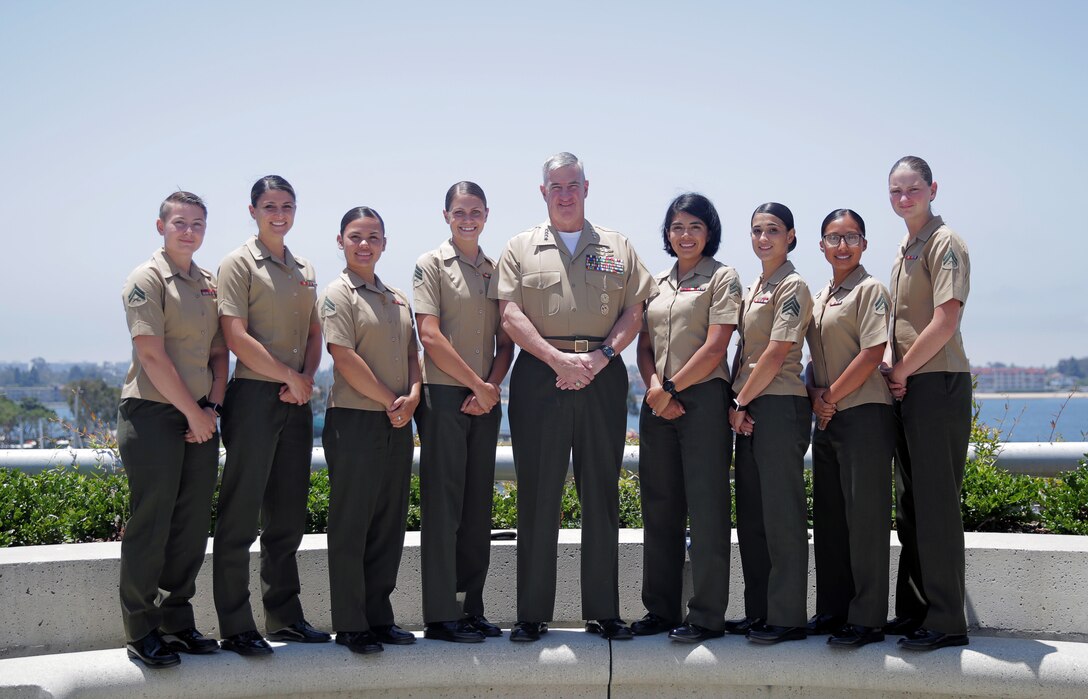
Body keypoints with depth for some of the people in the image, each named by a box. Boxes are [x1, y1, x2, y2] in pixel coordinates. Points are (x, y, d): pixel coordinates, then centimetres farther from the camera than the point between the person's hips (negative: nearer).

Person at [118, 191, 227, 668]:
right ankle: (141, 631, 7)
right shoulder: (147, 279, -6)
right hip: (152, 414, -6)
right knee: (150, 524, -2)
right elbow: (152, 355, -13)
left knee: (193, 524, 8)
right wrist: (192, 412, -12)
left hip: (201, 419, 6)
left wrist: (212, 406, -1)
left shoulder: (210, 284, 15)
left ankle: (177, 621, 20)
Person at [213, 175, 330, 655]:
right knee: (241, 515, -4)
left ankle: (285, 616, 20)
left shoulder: (305, 270, 17)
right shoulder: (239, 264, -3)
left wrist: (306, 378, -2)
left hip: (296, 401, 7)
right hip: (253, 397, -6)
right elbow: (237, 336, -11)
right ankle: (236, 627, 2)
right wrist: (289, 376, -11)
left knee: (288, 515, 11)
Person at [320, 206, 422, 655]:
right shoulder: (339, 294, -4)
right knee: (352, 524, -1)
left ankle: (379, 617, 20)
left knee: (390, 524, 10)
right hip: (355, 421, -7)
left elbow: (412, 353, 16)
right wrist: (390, 401, -12)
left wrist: (412, 395, -3)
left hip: (397, 423, 7)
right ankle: (350, 625, 8)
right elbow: (345, 358, -13)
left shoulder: (397, 298, 16)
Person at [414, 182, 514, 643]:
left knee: (478, 506, 8)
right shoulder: (431, 265, 0)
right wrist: (476, 384, -9)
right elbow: (431, 337, -9)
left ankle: (472, 608, 16)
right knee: (443, 505, -4)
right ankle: (441, 615, 1)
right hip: (444, 396, -5)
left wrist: (492, 386, -5)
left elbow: (505, 341, 12)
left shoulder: (496, 270, 15)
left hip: (485, 401, 5)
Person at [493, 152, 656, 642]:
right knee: (537, 494, 1)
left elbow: (634, 312, 7)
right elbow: (510, 315, -1)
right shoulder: (521, 249, 10)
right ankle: (532, 613, 8)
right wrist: (558, 359, -12)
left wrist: (600, 356, -9)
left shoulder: (617, 248, 14)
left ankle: (603, 611, 12)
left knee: (601, 495, 4)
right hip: (539, 376, -1)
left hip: (603, 377, 1)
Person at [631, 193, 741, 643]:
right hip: (658, 403, 6)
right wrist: (655, 387, -4)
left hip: (703, 400, -6)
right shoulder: (656, 284, 17)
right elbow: (644, 347, 14)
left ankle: (707, 616, 1)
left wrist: (671, 388, -9)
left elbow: (714, 347, -9)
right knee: (659, 507, 9)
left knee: (706, 507, -4)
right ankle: (660, 610, 18)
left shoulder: (722, 278, 0)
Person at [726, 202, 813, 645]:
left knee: (781, 512, -6)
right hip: (747, 409, 9)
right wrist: (735, 403, 3)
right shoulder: (753, 289, 18)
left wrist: (741, 401, -8)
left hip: (780, 407, -9)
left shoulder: (792, 287, -7)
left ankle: (787, 617, 0)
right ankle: (758, 613, 18)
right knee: (750, 513, 10)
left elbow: (776, 355, -14)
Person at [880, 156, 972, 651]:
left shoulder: (944, 243, -9)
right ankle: (913, 611, 22)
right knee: (909, 503, 13)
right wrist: (888, 365, 5)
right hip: (906, 387, 9)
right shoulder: (903, 253, 19)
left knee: (935, 502, -7)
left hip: (938, 385, -9)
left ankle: (946, 621, 0)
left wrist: (901, 371, -11)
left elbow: (945, 322, -18)